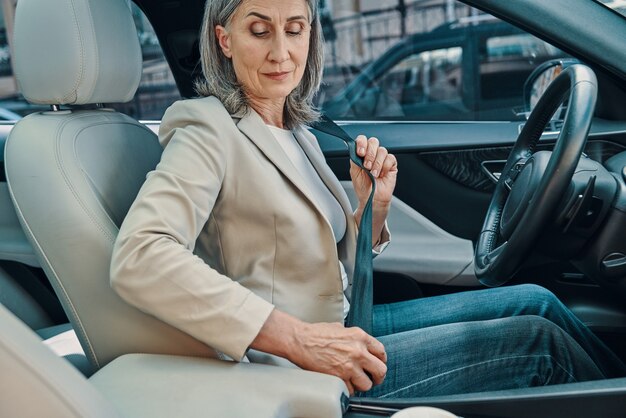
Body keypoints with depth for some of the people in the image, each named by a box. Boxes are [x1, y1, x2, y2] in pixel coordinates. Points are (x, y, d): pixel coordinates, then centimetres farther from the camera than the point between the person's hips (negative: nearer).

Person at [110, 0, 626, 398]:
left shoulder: (296, 134, 10)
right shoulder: (209, 132, -15)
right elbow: (138, 260, -32)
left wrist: (373, 206, -5)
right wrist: (299, 338, -32)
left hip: (340, 327, 8)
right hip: (290, 375, -8)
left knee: (534, 301, 6)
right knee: (539, 339, -7)